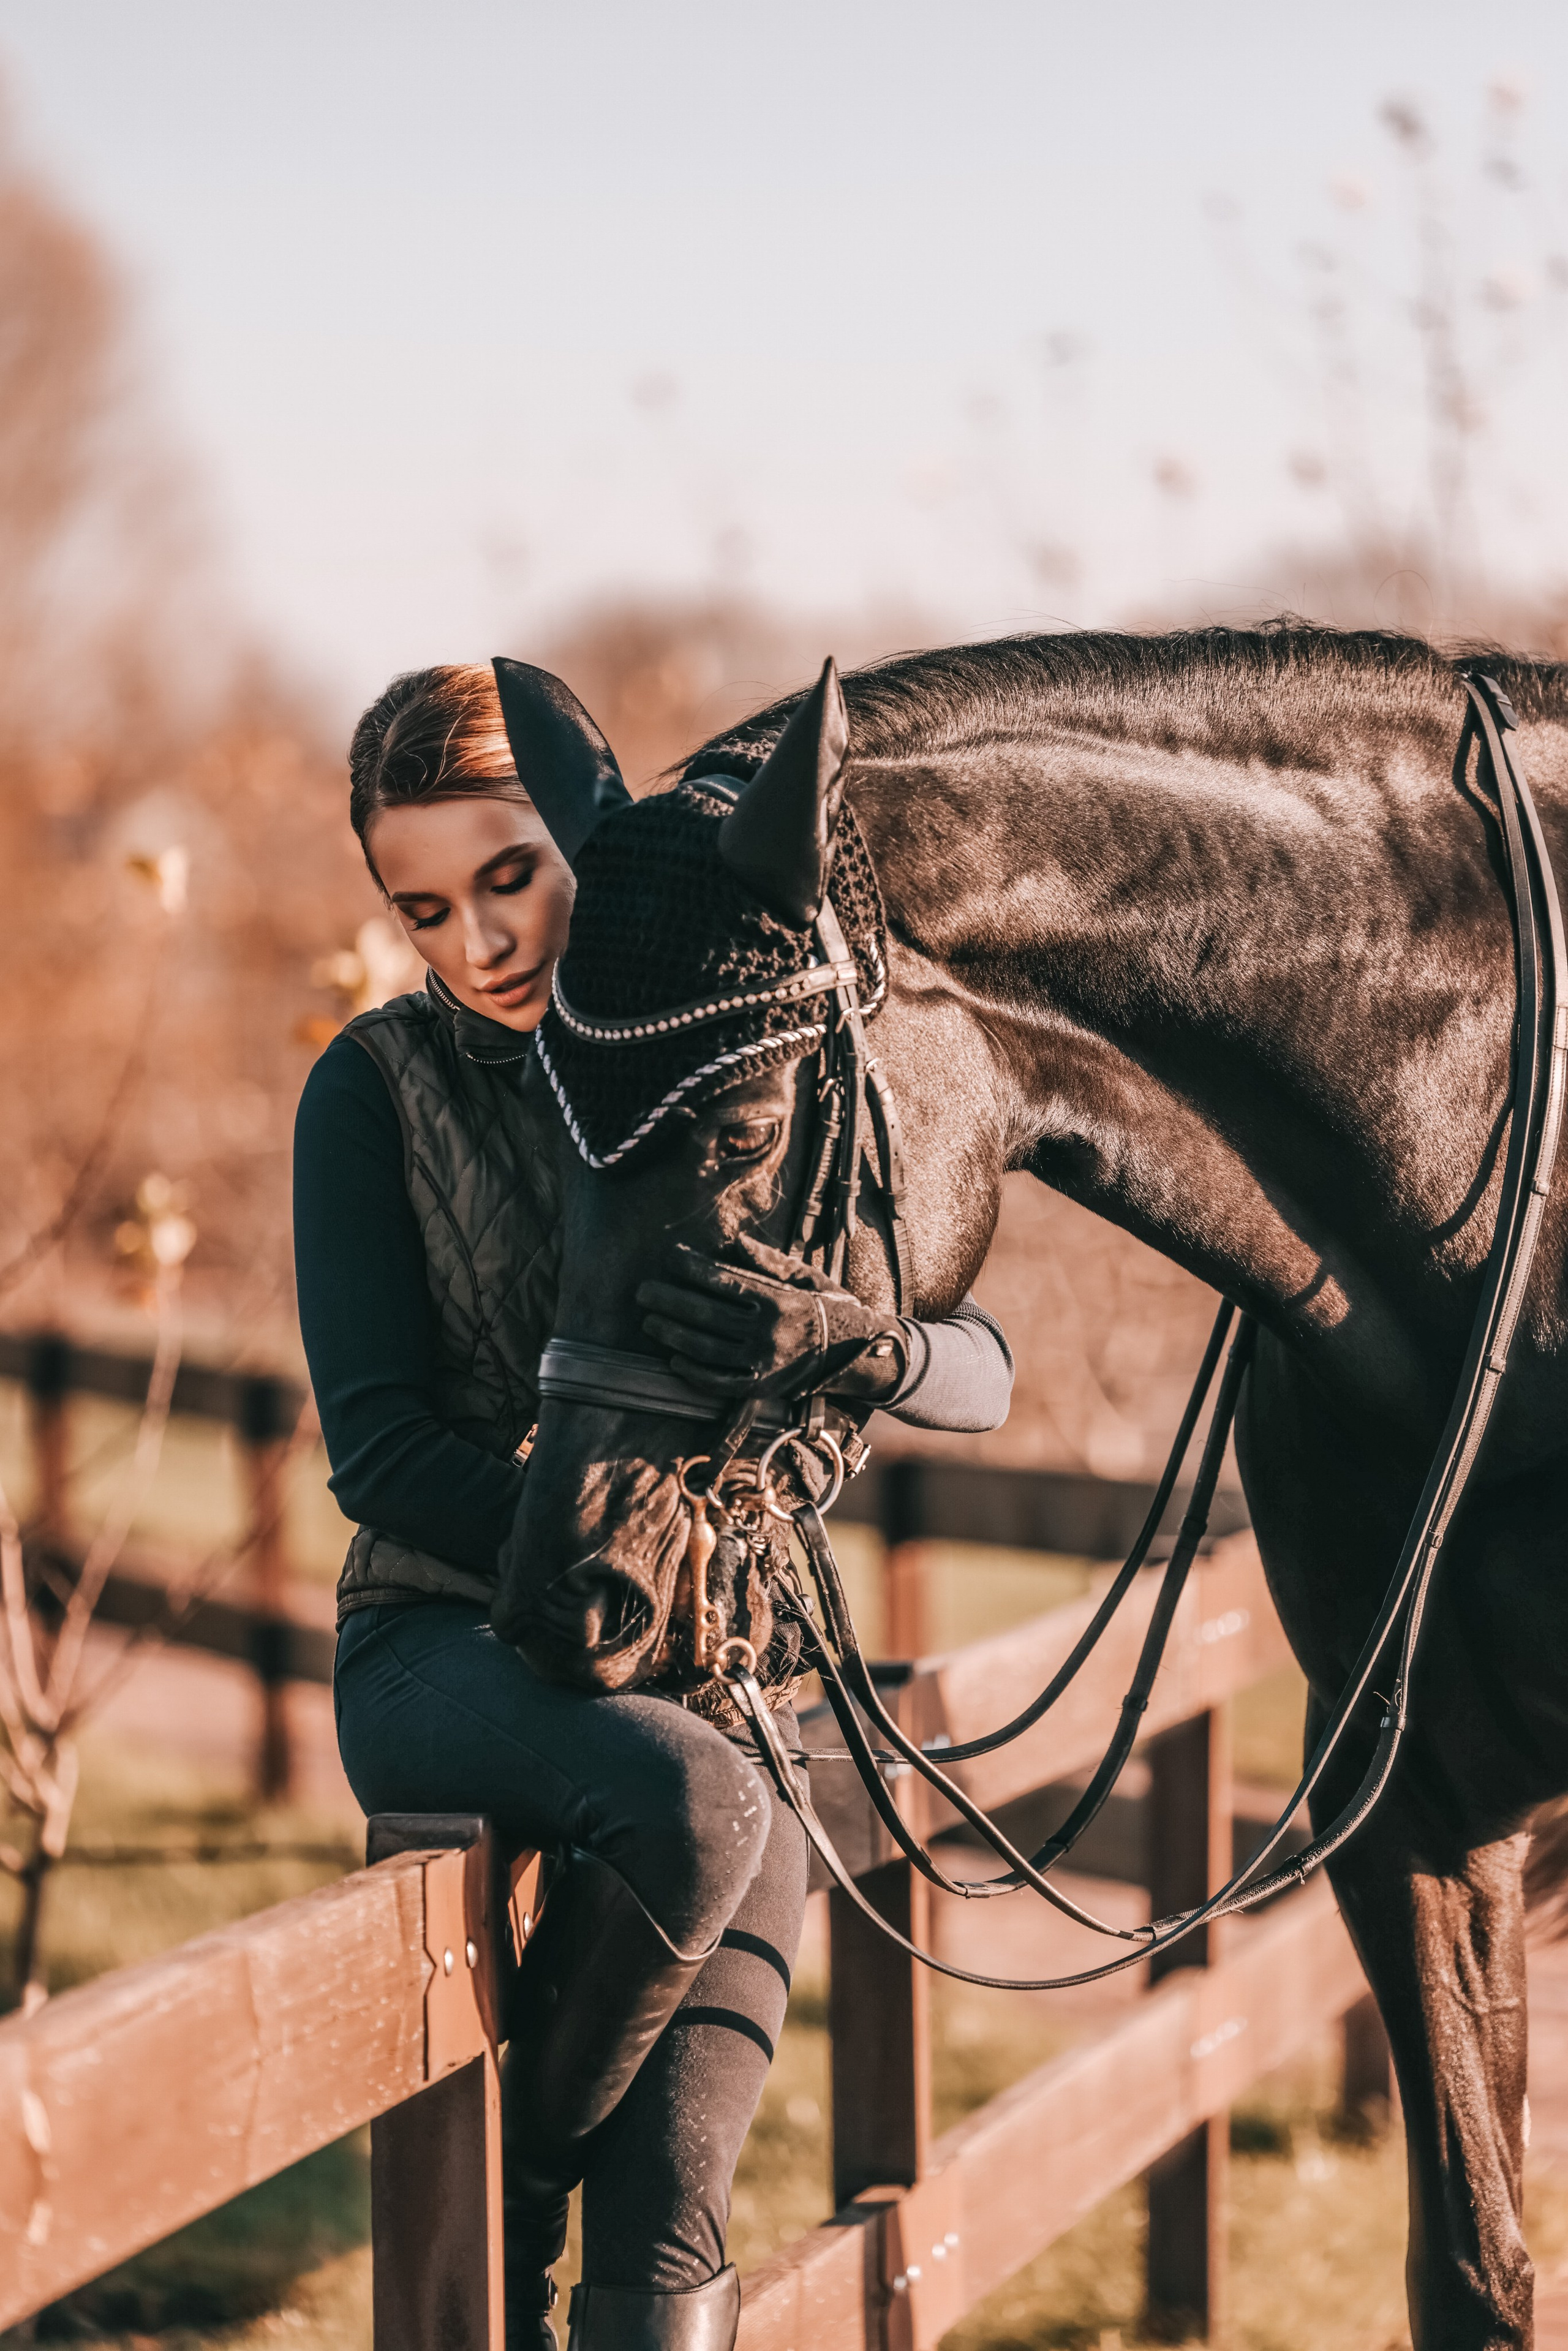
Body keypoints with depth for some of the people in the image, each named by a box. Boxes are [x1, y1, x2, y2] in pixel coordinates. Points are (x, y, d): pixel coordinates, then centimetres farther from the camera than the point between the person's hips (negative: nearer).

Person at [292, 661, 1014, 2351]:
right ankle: (499, 2208, -13)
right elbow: (378, 1448, -8)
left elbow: (979, 1374, -5)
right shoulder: (380, 1087, 0)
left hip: (719, 1670, 2)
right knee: (687, 1805, -36)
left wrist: (848, 1342, -29)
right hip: (452, 1649, -2)